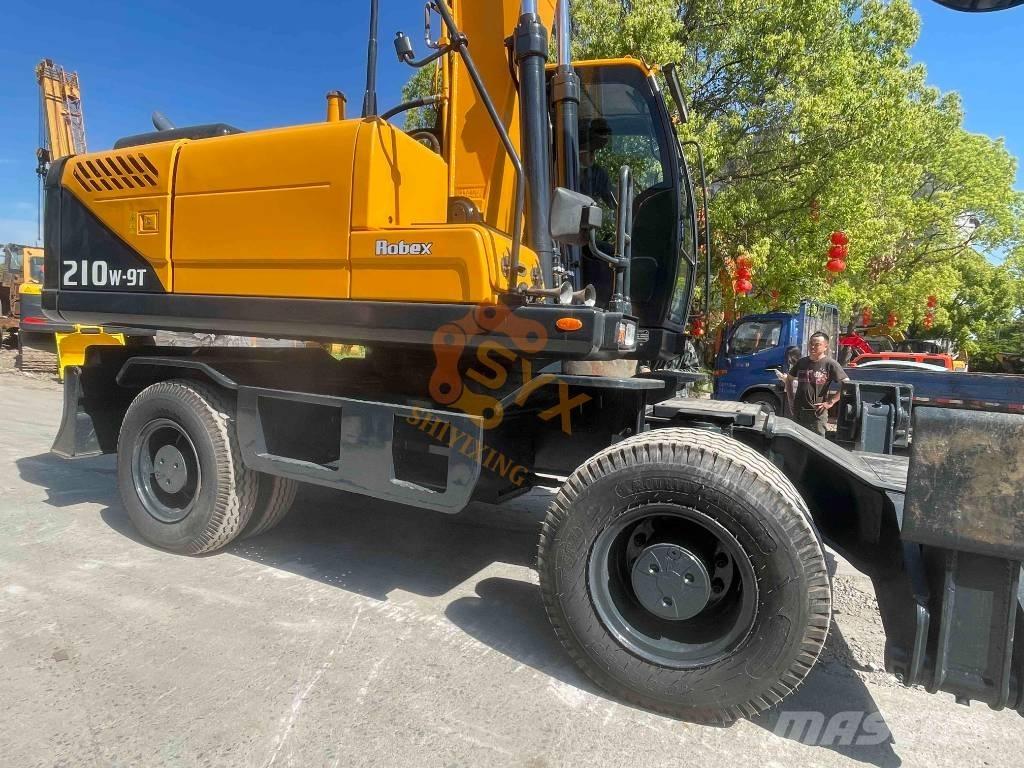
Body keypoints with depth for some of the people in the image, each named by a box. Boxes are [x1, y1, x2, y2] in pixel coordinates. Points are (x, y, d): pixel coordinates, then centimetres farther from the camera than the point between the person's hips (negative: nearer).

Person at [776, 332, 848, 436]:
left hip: (817, 413, -5)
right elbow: (789, 379, 24)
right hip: (798, 413, 5)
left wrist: (830, 402, -10)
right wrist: (791, 399, 12)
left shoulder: (830, 364, -4)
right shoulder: (801, 362, 12)